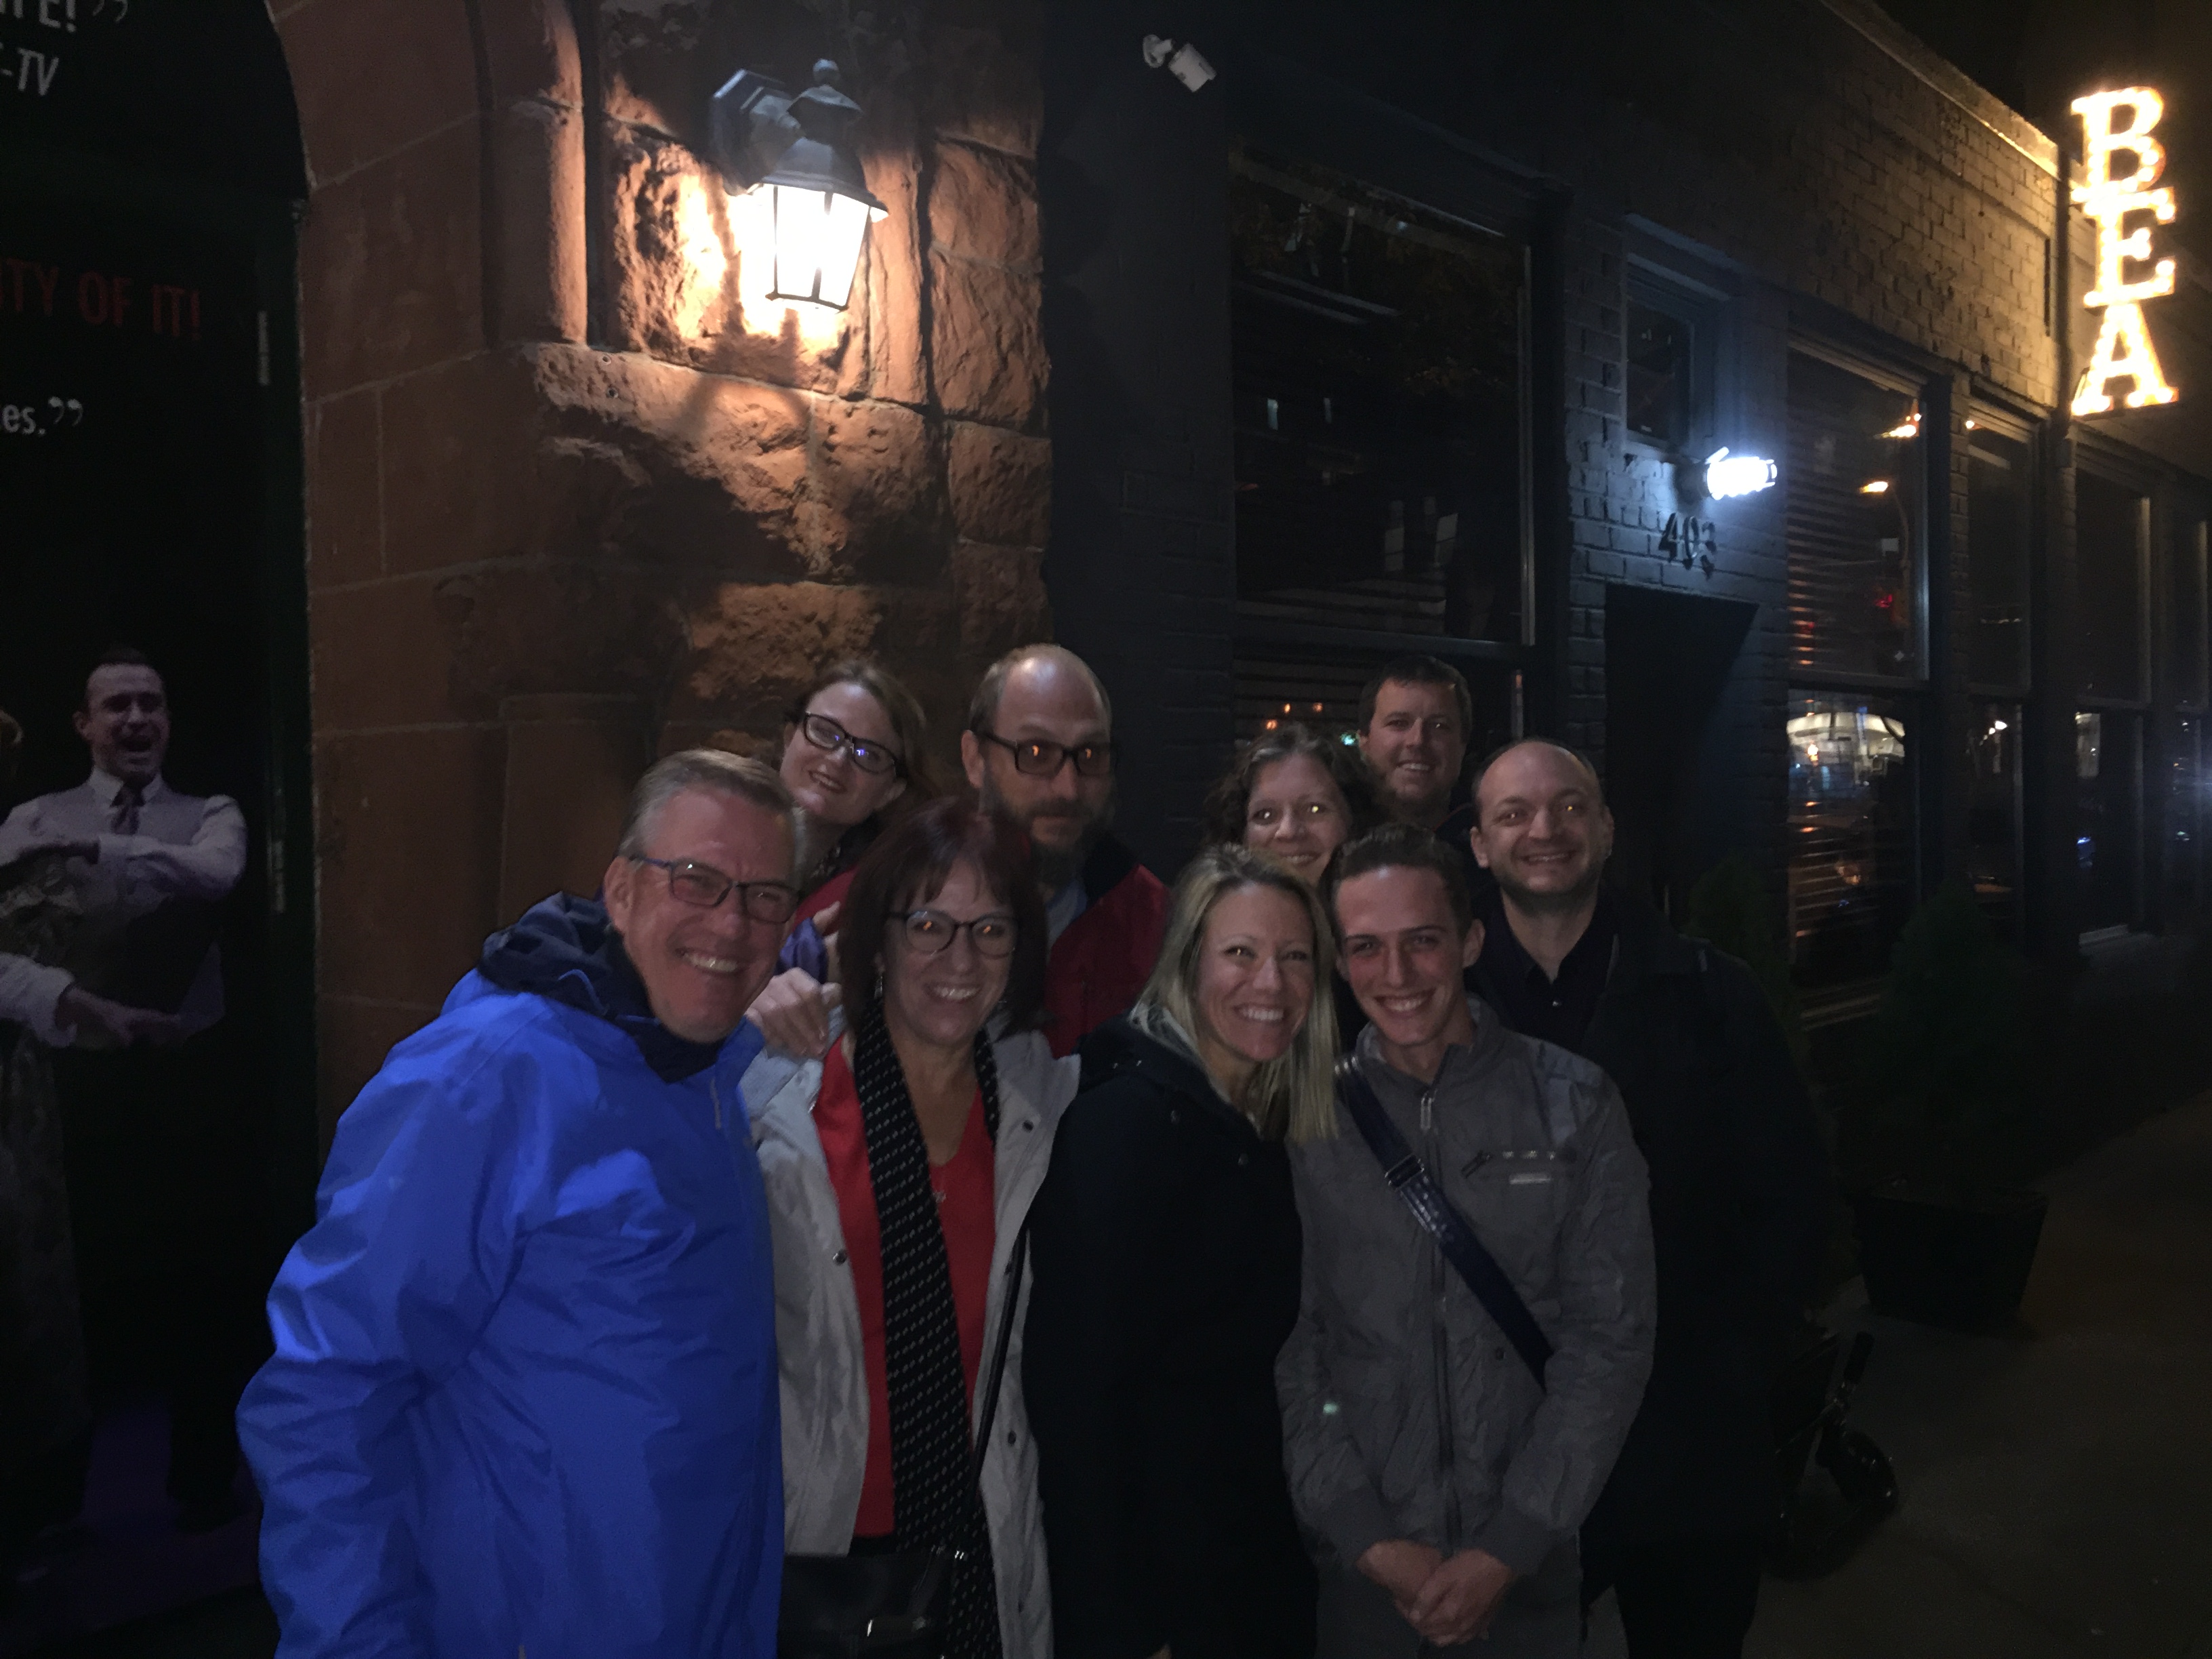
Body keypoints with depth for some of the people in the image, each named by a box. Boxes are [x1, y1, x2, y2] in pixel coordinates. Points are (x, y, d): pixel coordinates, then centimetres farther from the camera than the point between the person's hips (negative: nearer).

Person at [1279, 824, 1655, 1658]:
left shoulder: (1573, 1102, -6)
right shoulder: (1305, 1119, -6)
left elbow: (1608, 1338, -7)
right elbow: (1286, 1348, -4)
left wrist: (1505, 1549, -11)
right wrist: (1374, 1540, -9)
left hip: (1529, 1565, 0)